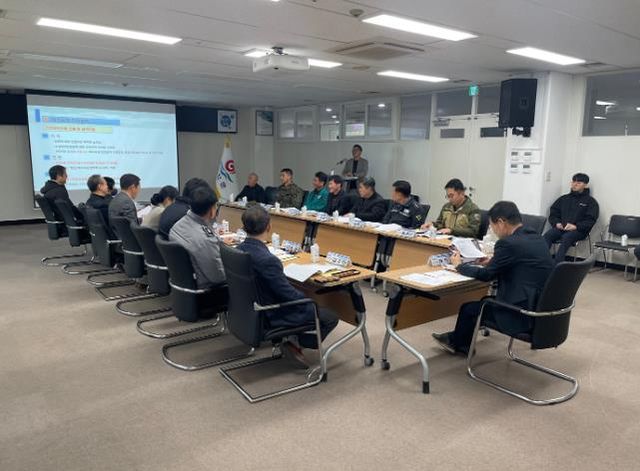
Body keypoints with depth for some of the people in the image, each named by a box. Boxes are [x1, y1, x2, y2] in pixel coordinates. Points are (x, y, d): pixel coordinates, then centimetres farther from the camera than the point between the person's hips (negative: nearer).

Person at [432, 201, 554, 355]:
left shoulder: (508, 243, -19)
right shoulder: (537, 238, 6)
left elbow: (486, 275, -9)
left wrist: (459, 265, 6)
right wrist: (492, 262, 17)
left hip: (525, 314, -9)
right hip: (542, 308, 9)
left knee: (468, 308, 9)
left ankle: (455, 342, 36)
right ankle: (460, 342, 38)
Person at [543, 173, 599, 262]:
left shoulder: (591, 201, 12)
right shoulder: (564, 198, 24)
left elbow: (591, 220, 1)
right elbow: (553, 214, 22)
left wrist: (576, 226, -15)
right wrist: (557, 223, 0)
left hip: (578, 231, -3)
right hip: (560, 228, 4)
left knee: (566, 237, -38)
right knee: (547, 235, -29)